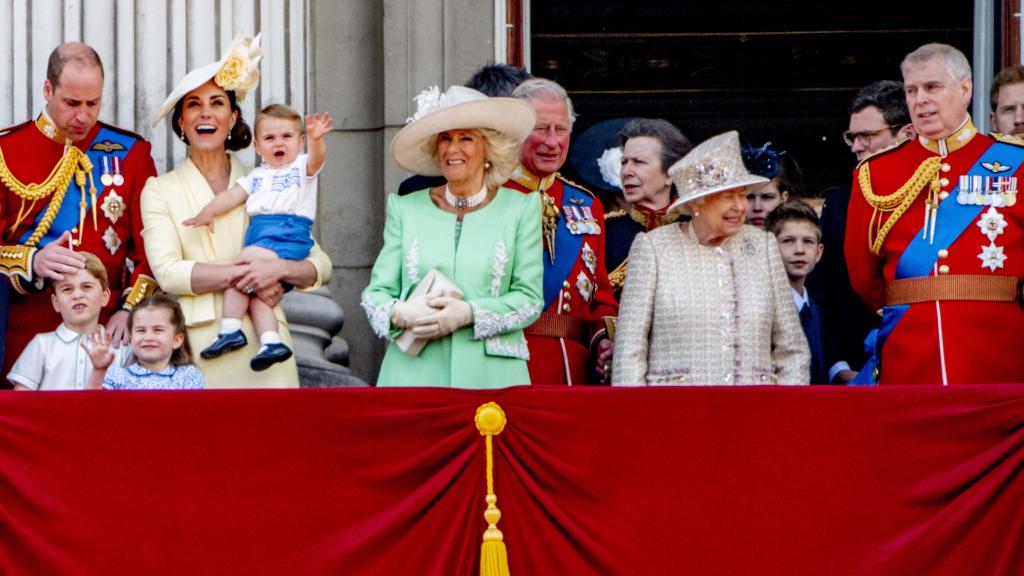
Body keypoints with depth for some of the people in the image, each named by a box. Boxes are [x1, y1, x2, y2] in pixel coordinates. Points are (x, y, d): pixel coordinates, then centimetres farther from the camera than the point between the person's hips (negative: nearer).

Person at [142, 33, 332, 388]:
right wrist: (244, 274, -14)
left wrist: (279, 269, -12)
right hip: (197, 345, -2)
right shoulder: (159, 191, 8)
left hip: (262, 342, 2)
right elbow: (167, 272, -7)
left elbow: (321, 266, 9)